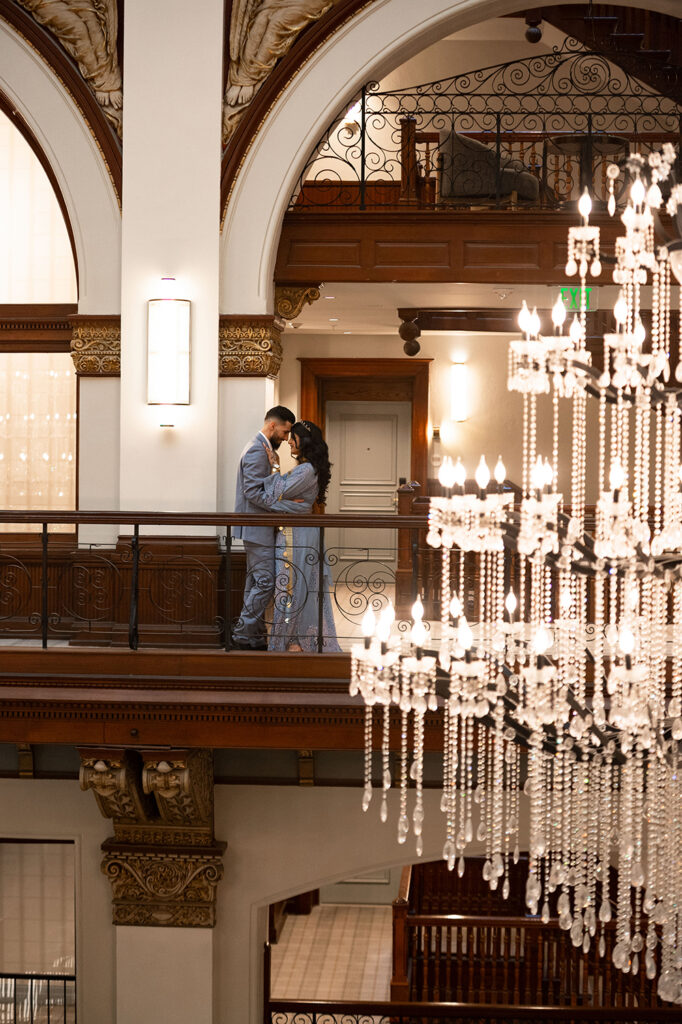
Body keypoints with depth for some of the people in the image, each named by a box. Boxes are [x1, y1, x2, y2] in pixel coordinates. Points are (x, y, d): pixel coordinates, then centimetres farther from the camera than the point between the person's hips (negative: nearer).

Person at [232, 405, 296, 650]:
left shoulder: (263, 449, 18)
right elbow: (253, 492, -23)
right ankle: (243, 634, -5)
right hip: (257, 528, -11)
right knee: (265, 581, -9)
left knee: (256, 583, 12)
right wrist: (288, 507, -21)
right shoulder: (257, 451, -16)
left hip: (257, 529, 11)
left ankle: (254, 638, 16)